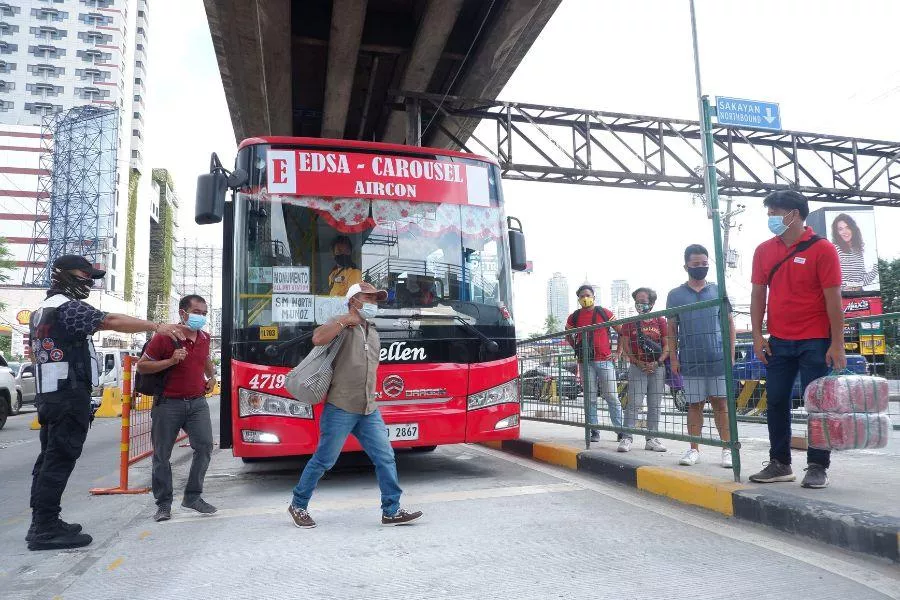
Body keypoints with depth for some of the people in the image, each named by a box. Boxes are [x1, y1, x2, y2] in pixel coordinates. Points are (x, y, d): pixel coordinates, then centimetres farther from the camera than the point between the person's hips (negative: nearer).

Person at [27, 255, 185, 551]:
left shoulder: (41, 310, 20)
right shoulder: (68, 306, -13)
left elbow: (34, 350, 26)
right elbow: (111, 321, -25)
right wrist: (156, 326, -28)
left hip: (48, 395, 11)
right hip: (70, 395, -10)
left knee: (49, 458, 14)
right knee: (59, 460, -8)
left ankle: (41, 523, 21)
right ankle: (46, 529, -5)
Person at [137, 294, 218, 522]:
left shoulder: (204, 337, 8)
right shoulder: (164, 337, -11)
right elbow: (141, 366, -7)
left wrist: (212, 376, 15)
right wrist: (171, 361, -19)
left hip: (197, 402, 4)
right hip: (168, 403, -4)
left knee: (204, 446, -5)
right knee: (162, 455, 4)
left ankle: (193, 496, 8)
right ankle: (164, 503, 17)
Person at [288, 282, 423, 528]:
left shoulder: (373, 332, 18)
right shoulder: (341, 325, -6)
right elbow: (318, 339, -27)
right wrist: (345, 320, -19)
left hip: (369, 411, 7)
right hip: (340, 409, -7)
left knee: (385, 457, 3)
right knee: (324, 460, 3)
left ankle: (392, 511, 12)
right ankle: (298, 505, 23)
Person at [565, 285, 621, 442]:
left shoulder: (604, 313, 3)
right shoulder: (574, 317, 7)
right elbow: (567, 334, 23)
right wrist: (576, 348, 9)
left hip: (605, 360, -2)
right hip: (586, 362, 2)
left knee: (612, 397, -1)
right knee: (590, 398, 5)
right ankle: (594, 431, 11)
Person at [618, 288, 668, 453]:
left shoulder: (660, 321, 7)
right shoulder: (630, 323, 6)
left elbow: (667, 345, 3)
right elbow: (626, 346, 0)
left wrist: (657, 362, -12)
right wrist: (639, 363, -13)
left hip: (657, 367, 2)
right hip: (637, 367, -2)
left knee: (655, 405, 6)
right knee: (634, 403, -9)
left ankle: (651, 439, 14)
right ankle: (626, 438, -7)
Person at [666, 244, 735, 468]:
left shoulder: (718, 291, 6)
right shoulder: (675, 295, 4)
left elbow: (729, 323, 9)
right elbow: (672, 329, 7)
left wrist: (731, 352, 2)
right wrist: (673, 358, 3)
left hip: (718, 359, 0)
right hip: (690, 361, 0)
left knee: (720, 402, 3)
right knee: (695, 404, 7)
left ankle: (727, 449, 11)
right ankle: (694, 449, 15)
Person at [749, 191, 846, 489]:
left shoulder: (822, 249, -7)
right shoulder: (764, 250, 6)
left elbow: (833, 298, -9)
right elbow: (758, 294, 8)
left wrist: (837, 344, -11)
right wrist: (757, 335, 1)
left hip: (815, 341, -4)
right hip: (778, 342, 5)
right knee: (776, 402, 8)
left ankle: (817, 467, 14)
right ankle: (780, 463, 19)